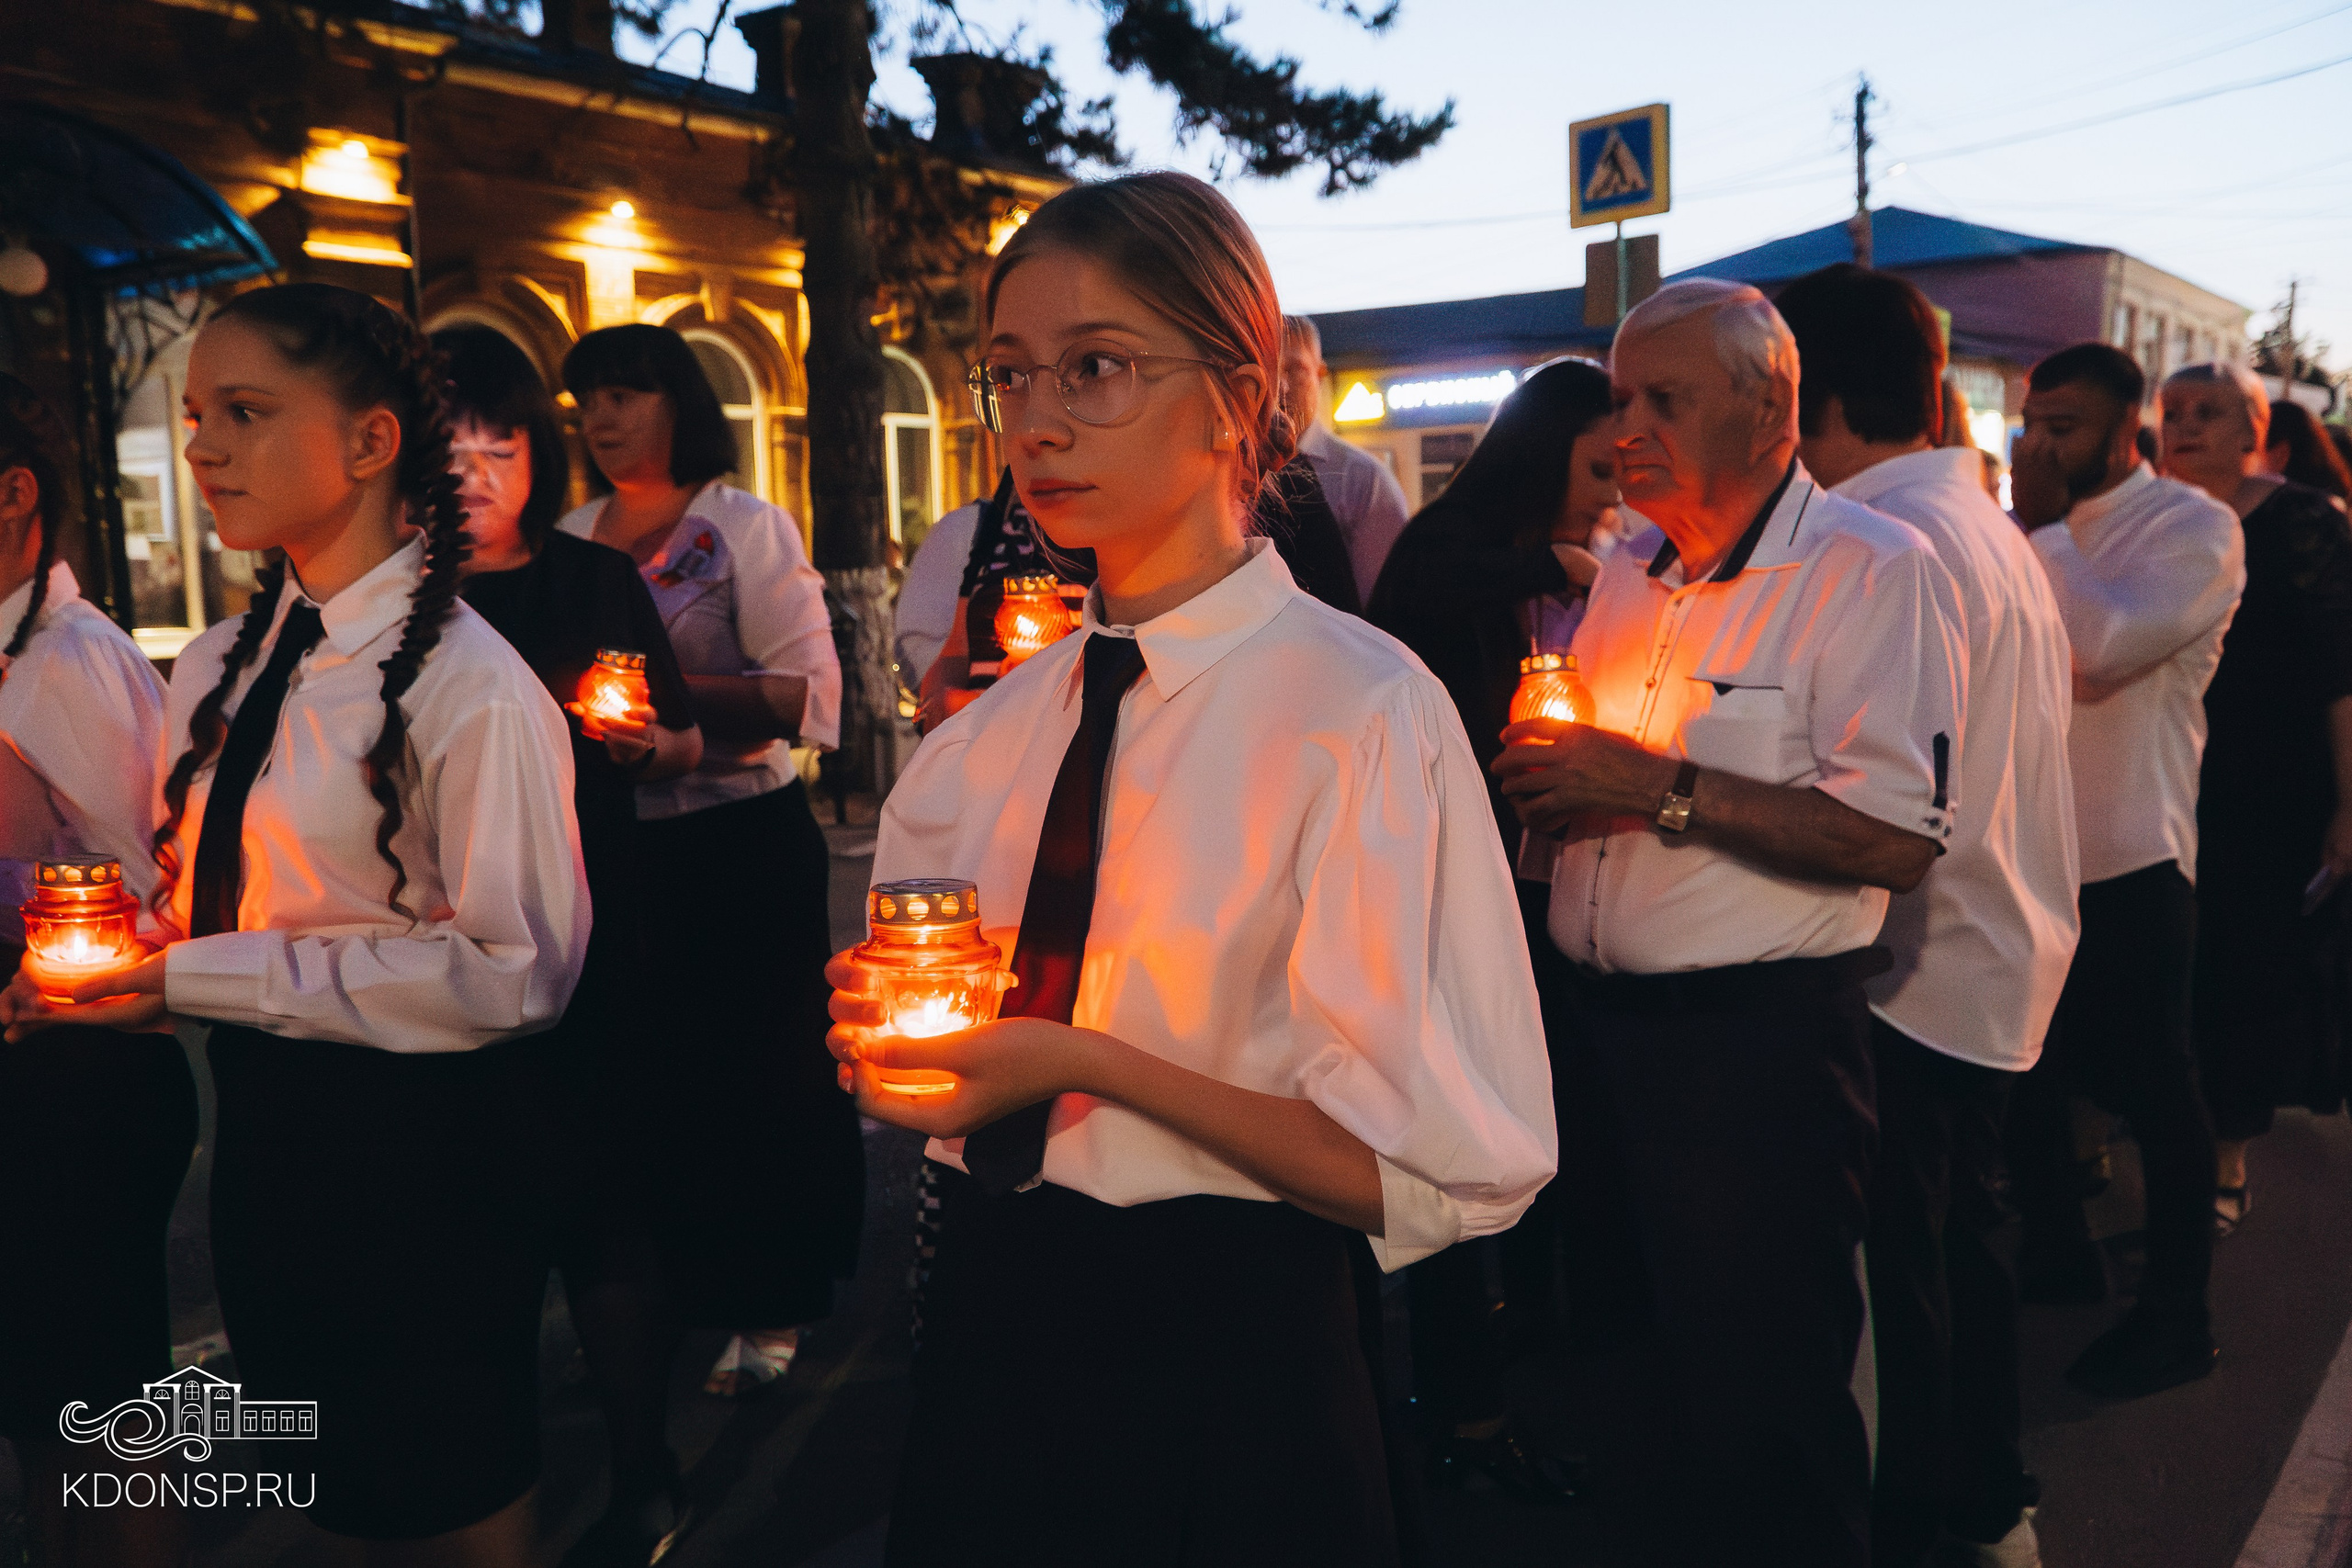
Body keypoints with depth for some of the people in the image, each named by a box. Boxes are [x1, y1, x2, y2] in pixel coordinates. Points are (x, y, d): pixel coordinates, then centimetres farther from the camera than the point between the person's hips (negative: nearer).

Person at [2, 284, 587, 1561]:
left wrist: (204, 979, -20)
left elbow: (515, 970, -23)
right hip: (258, 1130, 7)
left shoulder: (470, 688, -18)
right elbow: (192, 894, 16)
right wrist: (104, 968, -6)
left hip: (417, 1143, -7)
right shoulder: (215, 670, 6)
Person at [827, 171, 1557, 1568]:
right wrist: (882, 1026, -6)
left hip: (1235, 1363, -5)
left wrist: (1086, 1062, -23)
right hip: (991, 1336, 6)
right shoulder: (991, 732, 4)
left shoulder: (1362, 707, -16)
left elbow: (1447, 1176, -19)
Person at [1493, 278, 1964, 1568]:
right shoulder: (1628, 570, 12)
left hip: (1761, 1038, -7)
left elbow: (1895, 837, -21)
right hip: (1603, 1016, 7)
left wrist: (1663, 787, -22)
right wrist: (1544, 774, -1)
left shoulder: (1870, 568, -11)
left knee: (1762, 1402, 6)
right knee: (1638, 1363, 21)